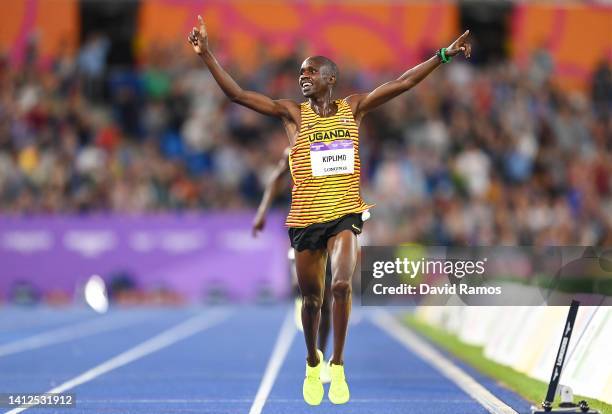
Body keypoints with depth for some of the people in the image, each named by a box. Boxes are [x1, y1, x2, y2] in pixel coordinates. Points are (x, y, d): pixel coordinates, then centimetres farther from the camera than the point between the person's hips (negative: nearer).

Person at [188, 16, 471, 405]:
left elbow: (403, 83, 4)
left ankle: (337, 366, -9)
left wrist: (443, 55, -1)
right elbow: (238, 94, -7)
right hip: (306, 219, 0)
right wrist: (206, 55, -16)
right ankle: (313, 364, 35)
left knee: (342, 284, -23)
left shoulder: (353, 108, 4)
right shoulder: (293, 113, 0)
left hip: (345, 215, 0)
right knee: (311, 299, 10)